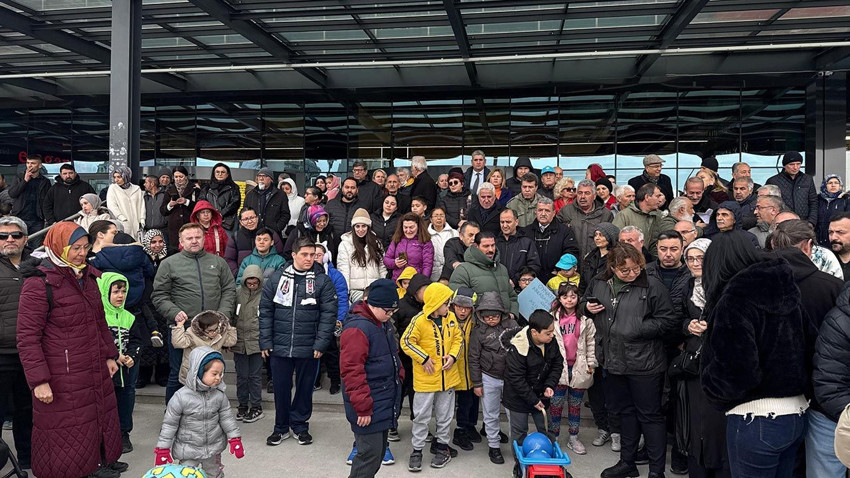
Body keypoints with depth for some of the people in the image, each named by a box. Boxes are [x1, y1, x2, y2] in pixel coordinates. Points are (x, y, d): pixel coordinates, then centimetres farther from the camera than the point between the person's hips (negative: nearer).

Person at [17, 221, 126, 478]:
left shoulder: (87, 276, 10)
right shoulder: (39, 283, -15)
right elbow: (27, 337, -16)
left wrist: (109, 355, 20)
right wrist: (39, 380, -18)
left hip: (95, 372, 8)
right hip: (62, 378, -7)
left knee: (100, 417, 18)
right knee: (65, 431, 5)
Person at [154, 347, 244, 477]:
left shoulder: (219, 395, -10)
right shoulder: (181, 397, -20)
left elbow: (227, 418, -1)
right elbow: (169, 424, -11)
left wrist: (235, 439, -4)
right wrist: (163, 449, -8)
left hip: (213, 448, 3)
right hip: (188, 449, -3)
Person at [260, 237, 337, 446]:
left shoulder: (322, 281, -2)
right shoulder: (277, 278, 2)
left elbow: (329, 314, -5)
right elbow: (265, 311, 4)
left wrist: (321, 343, -11)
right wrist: (265, 341, 0)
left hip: (308, 348, -1)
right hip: (279, 347, 1)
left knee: (305, 388, 12)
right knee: (281, 388, 11)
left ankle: (300, 425, 29)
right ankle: (281, 427, 28)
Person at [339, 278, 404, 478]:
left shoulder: (384, 323, 10)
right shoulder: (357, 328, -21)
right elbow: (352, 371, -24)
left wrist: (399, 377, 14)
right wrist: (363, 407, -22)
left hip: (386, 401, 9)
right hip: (370, 406, -9)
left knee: (380, 450, 18)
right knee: (370, 453, -4)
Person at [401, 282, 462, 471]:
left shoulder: (450, 317, -1)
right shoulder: (419, 321, -17)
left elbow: (458, 338, 10)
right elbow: (406, 342, -13)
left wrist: (453, 356, -6)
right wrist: (424, 358, -16)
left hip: (447, 375, 5)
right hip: (425, 377, -4)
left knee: (445, 414, 15)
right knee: (422, 415, 4)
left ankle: (442, 445, 31)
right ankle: (417, 450, 17)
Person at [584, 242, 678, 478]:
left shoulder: (652, 286, -11)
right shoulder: (598, 284, 3)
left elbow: (669, 320, -11)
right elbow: (585, 303, 21)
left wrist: (639, 330, -18)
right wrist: (587, 308, -2)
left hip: (644, 364, -5)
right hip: (613, 361, 5)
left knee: (650, 415, 6)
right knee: (625, 412, 19)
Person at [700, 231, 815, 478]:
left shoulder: (735, 297, -16)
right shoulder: (785, 289, 7)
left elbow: (734, 369, -22)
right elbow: (812, 345, 7)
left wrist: (712, 386, -4)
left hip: (756, 421, -8)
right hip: (797, 414, 8)